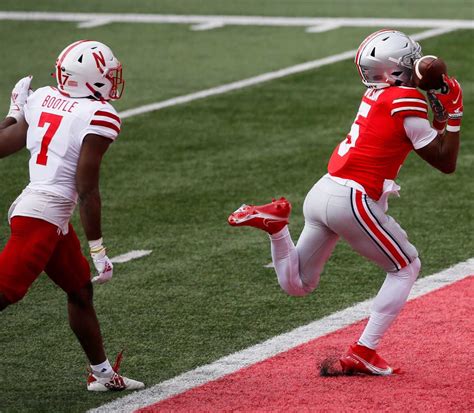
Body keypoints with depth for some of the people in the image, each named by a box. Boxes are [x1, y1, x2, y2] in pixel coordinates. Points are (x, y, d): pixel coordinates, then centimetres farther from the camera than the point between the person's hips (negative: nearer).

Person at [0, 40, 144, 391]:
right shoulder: (99, 117, -12)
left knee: (81, 290, 21)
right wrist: (98, 248, -7)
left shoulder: (42, 100, 7)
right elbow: (87, 191, -13)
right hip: (42, 217, -9)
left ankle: (102, 373, 32)